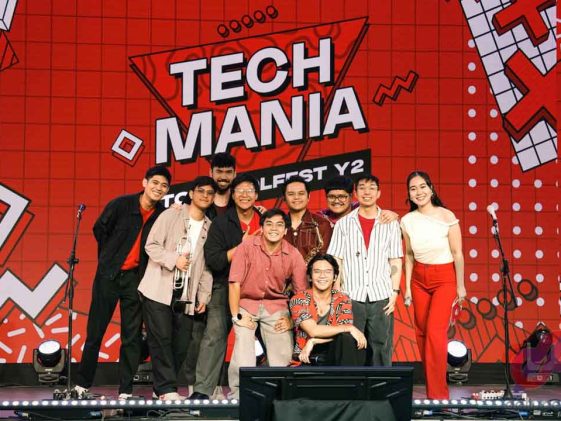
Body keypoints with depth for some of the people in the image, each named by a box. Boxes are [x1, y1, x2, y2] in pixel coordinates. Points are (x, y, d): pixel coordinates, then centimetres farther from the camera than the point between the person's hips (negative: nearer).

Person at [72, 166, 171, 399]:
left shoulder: (164, 215, -1)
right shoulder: (121, 204, -9)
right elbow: (99, 229, 5)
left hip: (136, 278, 2)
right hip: (108, 274, -2)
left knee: (132, 336, 2)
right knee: (95, 331, 4)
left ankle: (125, 391, 8)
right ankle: (82, 385, 16)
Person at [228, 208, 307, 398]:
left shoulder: (293, 255, -4)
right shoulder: (247, 246, -11)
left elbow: (301, 291, 1)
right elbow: (235, 282, -11)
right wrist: (236, 316, -13)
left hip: (276, 306, 2)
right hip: (247, 304, -2)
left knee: (283, 356, -7)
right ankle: (237, 396, -3)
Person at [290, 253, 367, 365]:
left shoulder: (343, 300, 5)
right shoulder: (299, 300, -3)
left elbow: (343, 335, -7)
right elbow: (313, 330, -18)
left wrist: (313, 342, -18)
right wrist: (349, 328, -20)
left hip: (335, 356, 2)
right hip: (306, 359, -2)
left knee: (348, 339, -30)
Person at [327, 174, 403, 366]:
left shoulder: (391, 223, 10)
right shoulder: (343, 224, 8)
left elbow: (395, 262, 9)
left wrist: (394, 293, 0)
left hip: (381, 296, 0)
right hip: (351, 295, 0)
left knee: (381, 347, 0)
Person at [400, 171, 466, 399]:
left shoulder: (447, 217, -13)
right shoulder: (407, 221, -1)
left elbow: (457, 253, -7)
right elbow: (409, 255, 9)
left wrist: (460, 285, -3)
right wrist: (407, 286, 9)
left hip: (444, 279, -4)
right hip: (419, 279, 5)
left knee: (435, 331, -14)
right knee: (422, 331, 7)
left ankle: (438, 393, -8)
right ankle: (430, 381, 23)